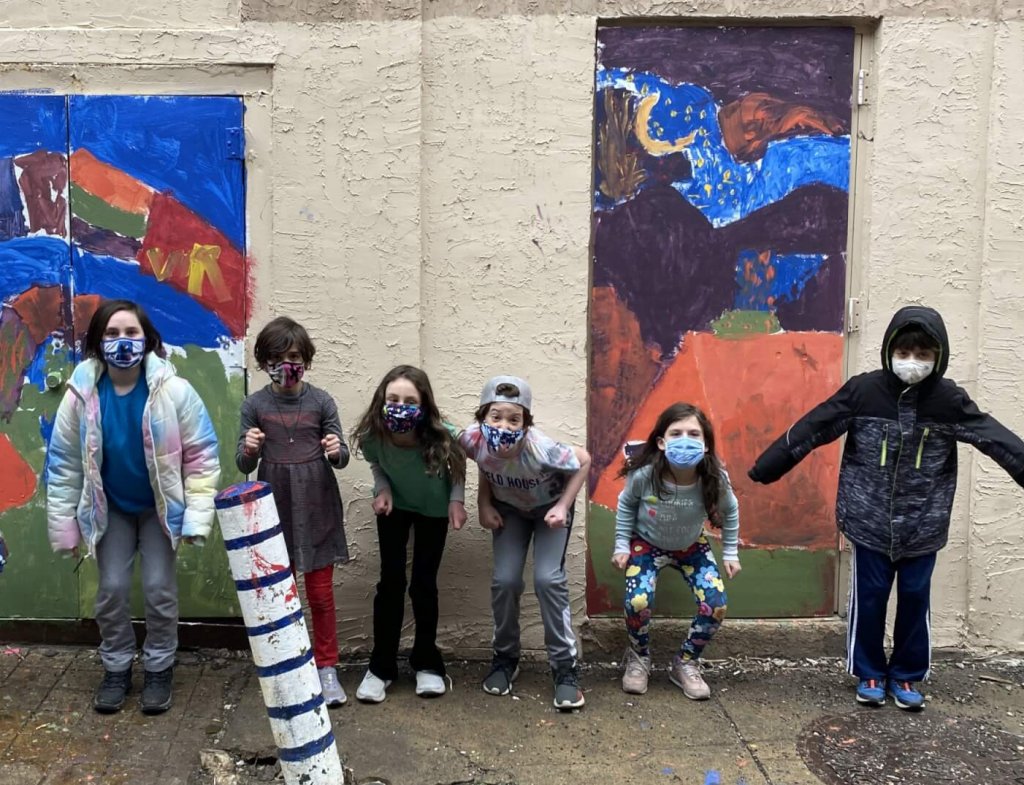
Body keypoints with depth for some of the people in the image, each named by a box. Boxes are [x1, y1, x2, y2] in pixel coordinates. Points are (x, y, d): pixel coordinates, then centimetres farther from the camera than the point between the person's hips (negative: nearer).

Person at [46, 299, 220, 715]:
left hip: (160, 506, -2)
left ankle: (158, 669, 20)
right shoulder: (81, 394, -19)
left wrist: (197, 516, -18)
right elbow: (63, 463, -8)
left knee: (159, 587, 0)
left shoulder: (172, 390, -24)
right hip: (110, 507, 2)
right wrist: (64, 526, -5)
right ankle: (116, 668, 25)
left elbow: (202, 454, -17)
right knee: (112, 588, 4)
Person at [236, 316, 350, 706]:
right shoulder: (254, 405, -1)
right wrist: (249, 450, -22)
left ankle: (326, 668, 19)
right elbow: (244, 466, 1)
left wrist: (336, 451, -22)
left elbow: (341, 457, 2)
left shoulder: (321, 401, -3)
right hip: (274, 510, 1)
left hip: (317, 509, -1)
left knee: (321, 593, 5)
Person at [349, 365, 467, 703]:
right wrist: (383, 489, -25)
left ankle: (427, 662, 22)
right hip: (394, 505, 1)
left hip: (434, 508, -1)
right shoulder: (372, 435, -33)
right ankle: (381, 665, 13)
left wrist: (457, 500, -26)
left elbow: (458, 464, -14)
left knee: (424, 584, 3)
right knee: (391, 581, -1)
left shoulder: (441, 436, -38)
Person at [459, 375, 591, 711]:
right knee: (504, 580, -8)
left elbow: (584, 461, -20)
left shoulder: (540, 450, -40)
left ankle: (565, 666, -1)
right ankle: (505, 658, 15)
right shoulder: (473, 439, -31)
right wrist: (485, 504, -12)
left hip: (550, 507, -3)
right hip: (509, 508, 3)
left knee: (548, 578, -16)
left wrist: (563, 506, -24)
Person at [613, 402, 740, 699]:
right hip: (647, 543, -2)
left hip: (691, 546, 2)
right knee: (637, 602, -24)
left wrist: (731, 553, -2)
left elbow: (730, 512, -7)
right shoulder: (643, 474, -35)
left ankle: (686, 663, 13)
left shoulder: (715, 479, -31)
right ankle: (638, 658, 9)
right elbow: (626, 505, -11)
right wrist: (622, 546, -8)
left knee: (716, 606, -14)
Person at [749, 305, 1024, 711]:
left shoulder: (948, 399, -6)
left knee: (915, 598, 12)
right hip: (870, 522, -1)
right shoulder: (864, 390, -10)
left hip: (923, 526, 1)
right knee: (869, 597, 8)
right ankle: (870, 674, 27)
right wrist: (765, 467, -9)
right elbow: (813, 428, -9)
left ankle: (906, 675, 30)